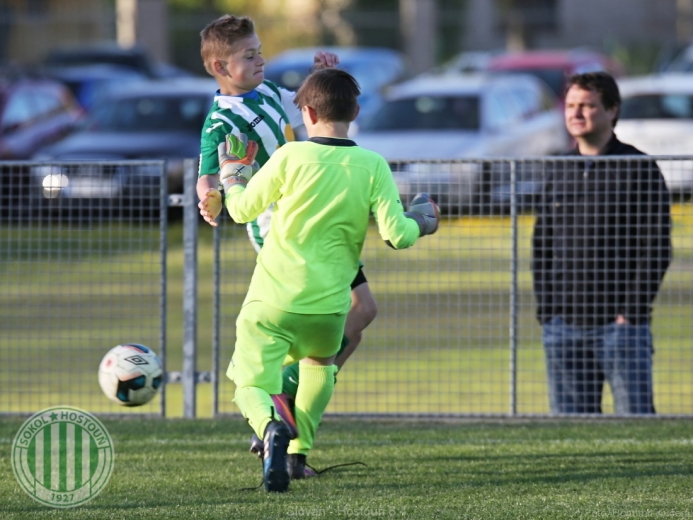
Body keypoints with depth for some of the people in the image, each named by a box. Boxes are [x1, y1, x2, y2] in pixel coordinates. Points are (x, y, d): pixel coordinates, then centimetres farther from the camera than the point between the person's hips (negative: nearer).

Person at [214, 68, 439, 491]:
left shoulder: (291, 157, -7)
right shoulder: (373, 167, -4)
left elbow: (242, 210, 4)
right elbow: (397, 235, -9)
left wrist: (232, 172, 24)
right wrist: (421, 222, 13)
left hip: (271, 302, -2)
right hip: (328, 307, 2)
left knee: (252, 385, 3)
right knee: (320, 364, 34)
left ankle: (271, 426, -32)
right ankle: (297, 452, 27)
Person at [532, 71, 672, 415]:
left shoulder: (639, 170, -1)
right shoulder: (560, 174, 14)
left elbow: (656, 249, -5)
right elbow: (541, 248, 17)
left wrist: (632, 311, -12)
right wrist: (545, 310, 6)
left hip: (620, 323, -5)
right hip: (564, 324, 5)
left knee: (634, 415, -6)